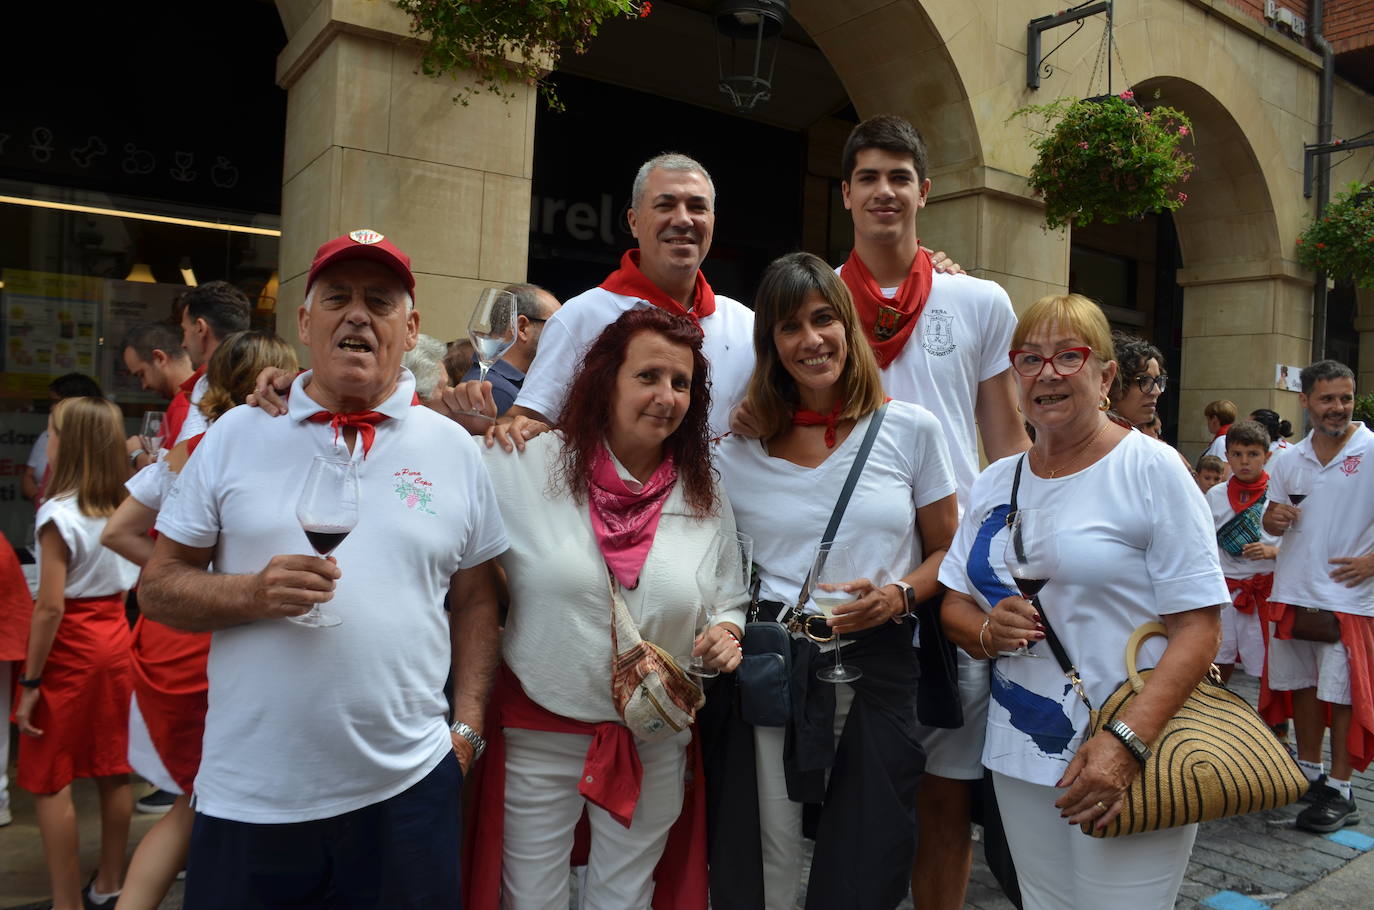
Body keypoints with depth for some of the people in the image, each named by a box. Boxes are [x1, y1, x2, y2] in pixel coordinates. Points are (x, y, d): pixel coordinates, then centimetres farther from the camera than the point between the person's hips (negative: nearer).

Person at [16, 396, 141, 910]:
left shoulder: (59, 513, -17)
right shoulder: (120, 506, 2)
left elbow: (50, 607, -18)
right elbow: (126, 585, 7)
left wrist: (30, 682, -12)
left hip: (70, 647, -7)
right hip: (115, 637, 7)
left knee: (50, 782, 5)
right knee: (113, 773, 14)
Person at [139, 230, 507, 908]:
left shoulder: (455, 450, 2)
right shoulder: (236, 435, 2)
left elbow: (474, 604, 7)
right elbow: (158, 588, 4)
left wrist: (467, 732, 0)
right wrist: (253, 594, -14)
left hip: (408, 787, 0)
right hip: (247, 794, 0)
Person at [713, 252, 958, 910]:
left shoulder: (911, 430, 1)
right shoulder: (740, 449, 3)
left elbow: (945, 551, 8)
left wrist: (899, 595, -9)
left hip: (878, 664, 0)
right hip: (768, 664, 0)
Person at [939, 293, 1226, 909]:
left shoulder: (1151, 468, -8)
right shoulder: (994, 483, 9)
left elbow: (1198, 626, -13)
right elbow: (952, 602, 12)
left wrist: (1127, 741, -24)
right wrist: (987, 631, -11)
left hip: (1132, 762, -5)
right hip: (1018, 754, 5)